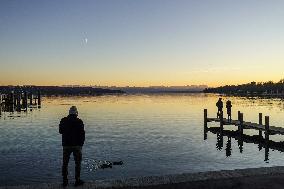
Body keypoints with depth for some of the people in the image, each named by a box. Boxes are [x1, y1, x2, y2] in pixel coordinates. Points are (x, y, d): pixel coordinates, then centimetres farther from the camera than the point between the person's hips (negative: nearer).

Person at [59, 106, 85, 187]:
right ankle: (77, 180, 11)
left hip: (66, 145, 3)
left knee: (65, 163, 14)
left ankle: (65, 180, 18)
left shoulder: (63, 121, -2)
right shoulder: (79, 122, -10)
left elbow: (60, 131, 11)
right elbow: (82, 134, -8)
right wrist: (81, 143, 5)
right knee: (78, 163, 9)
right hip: (77, 145, -2)